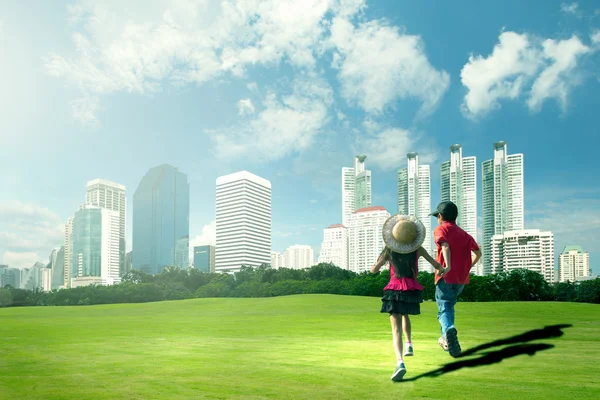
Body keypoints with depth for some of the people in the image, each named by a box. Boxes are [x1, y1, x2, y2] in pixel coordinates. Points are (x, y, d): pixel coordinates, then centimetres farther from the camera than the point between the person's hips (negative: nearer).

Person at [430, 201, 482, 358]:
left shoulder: (440, 229, 0)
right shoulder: (464, 233, 16)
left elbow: (445, 246, -20)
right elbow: (478, 253, 7)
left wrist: (447, 266, -32)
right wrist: (468, 267, 19)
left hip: (446, 277, -5)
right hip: (462, 278, 5)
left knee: (444, 310, -2)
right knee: (449, 305, 24)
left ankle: (449, 329, -32)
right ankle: (446, 339, 26)